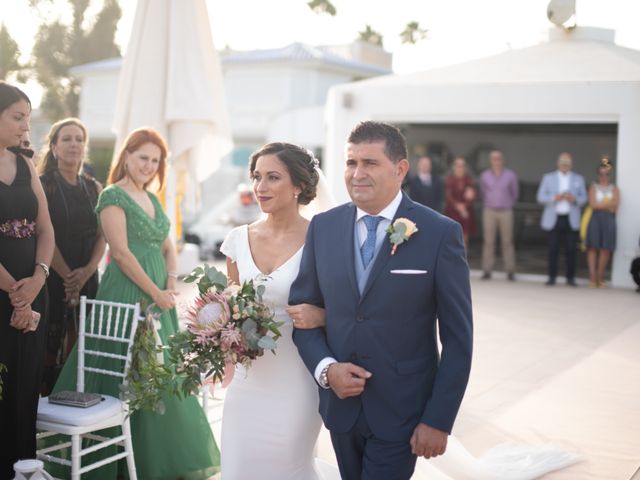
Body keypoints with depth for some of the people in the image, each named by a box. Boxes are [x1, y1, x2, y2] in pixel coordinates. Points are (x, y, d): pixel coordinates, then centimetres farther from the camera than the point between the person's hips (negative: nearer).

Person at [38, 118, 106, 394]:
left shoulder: (94, 189, 13)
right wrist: (67, 276, -13)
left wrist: (87, 271, -10)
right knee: (49, 349, -3)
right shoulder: (43, 184, -1)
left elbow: (102, 236, 6)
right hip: (52, 279, -4)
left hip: (86, 281, 4)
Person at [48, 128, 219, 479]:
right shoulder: (113, 196, -8)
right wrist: (156, 293, -12)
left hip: (159, 297, 8)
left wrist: (171, 284, 0)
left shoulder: (152, 199, 16)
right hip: (128, 295, -8)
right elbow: (121, 253, -15)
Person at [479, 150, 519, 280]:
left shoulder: (511, 175, -1)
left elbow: (515, 192, 13)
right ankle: (487, 271, 1)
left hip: (506, 212, -1)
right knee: (488, 241, -2)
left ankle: (510, 271, 2)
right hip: (489, 211, 1)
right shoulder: (484, 176, 2)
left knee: (507, 242, 0)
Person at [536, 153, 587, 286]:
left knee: (571, 249, -2)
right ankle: (552, 277, 4)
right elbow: (540, 197, 1)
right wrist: (555, 197, -16)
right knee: (553, 249, -3)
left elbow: (584, 198, 9)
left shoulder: (578, 179, 12)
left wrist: (574, 199, -13)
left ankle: (570, 278, 5)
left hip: (571, 220, 1)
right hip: (554, 219, -1)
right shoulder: (548, 178, 9)